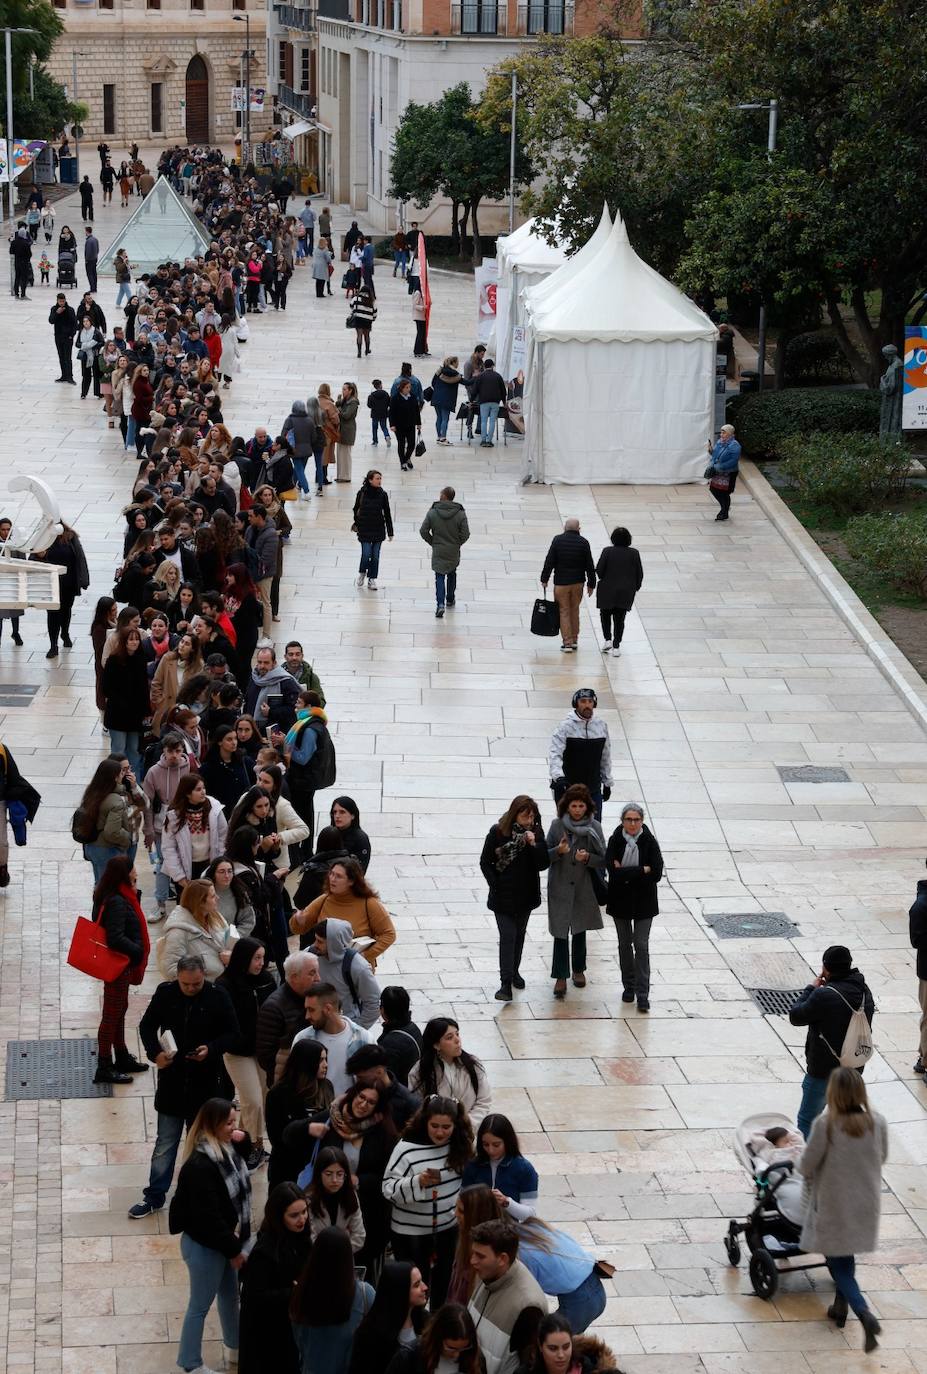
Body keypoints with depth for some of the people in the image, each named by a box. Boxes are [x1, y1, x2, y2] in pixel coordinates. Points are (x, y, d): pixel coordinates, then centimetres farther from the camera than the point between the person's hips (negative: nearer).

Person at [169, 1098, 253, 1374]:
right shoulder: (200, 1166, -30)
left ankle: (235, 1348, 44)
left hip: (226, 1240, 9)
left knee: (230, 1295, 25)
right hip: (204, 1245, -9)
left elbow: (245, 1158, 24)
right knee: (200, 1306, 5)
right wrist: (233, 1249, -19)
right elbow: (208, 1216, -27)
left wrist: (243, 1140, 1)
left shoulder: (227, 1149, -2)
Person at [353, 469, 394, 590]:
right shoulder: (362, 493, -7)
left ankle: (372, 579, 18)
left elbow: (387, 514, 2)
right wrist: (356, 523, 5)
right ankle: (362, 573, 23)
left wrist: (390, 532, 2)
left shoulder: (382, 494, -3)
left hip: (378, 530, 2)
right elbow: (356, 509, 7)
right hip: (364, 530, -2)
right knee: (366, 554, -6)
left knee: (375, 556, 5)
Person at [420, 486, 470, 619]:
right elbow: (465, 534, -11)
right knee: (452, 574, 24)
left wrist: (432, 542, 6)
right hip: (454, 552, 2)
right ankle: (450, 599, 39)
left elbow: (423, 531, -10)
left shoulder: (433, 512, -11)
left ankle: (440, 604, -15)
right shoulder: (460, 514, -11)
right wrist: (457, 543, 7)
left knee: (439, 577, 2)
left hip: (438, 551, -1)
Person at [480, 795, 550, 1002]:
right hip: (503, 896, -3)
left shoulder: (536, 833, -5)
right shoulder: (498, 832, -12)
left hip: (526, 895, 3)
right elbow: (485, 862, -4)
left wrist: (534, 844, -22)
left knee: (519, 934, 18)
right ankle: (506, 983, -11)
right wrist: (495, 884, -10)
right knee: (507, 936, -9)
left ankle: (514, 971, 36)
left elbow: (544, 864, -8)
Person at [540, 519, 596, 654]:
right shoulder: (583, 543, -5)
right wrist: (591, 584, 7)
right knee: (575, 611, 16)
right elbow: (589, 565, -2)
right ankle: (574, 640, 23)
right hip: (578, 582, 2)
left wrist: (544, 579, 2)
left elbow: (549, 562, -7)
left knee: (564, 612, 5)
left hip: (561, 582, -2)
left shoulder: (557, 540, -8)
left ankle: (567, 642, 2)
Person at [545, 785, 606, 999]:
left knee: (579, 930, 16)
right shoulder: (557, 825, -6)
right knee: (560, 932, -4)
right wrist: (558, 851, -23)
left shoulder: (594, 827, -6)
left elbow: (603, 860, -3)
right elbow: (545, 855, -3)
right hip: (560, 887, -1)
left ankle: (578, 969, 34)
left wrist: (587, 857, -23)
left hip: (583, 887, 1)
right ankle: (560, 977, 0)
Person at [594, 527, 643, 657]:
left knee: (605, 614, 18)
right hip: (626, 592, 2)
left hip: (608, 590, -2)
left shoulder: (607, 551, -12)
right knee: (619, 618, 8)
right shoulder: (634, 553, -5)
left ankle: (608, 639, 7)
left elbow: (599, 570, -10)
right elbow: (639, 573, -1)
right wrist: (636, 587, 14)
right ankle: (616, 646, 7)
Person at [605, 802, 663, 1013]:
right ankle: (629, 986, 29)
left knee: (641, 945, -6)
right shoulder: (615, 841, -8)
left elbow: (656, 874, -16)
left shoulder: (649, 842, -10)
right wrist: (642, 870, -20)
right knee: (625, 943, 14)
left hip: (643, 901, -2)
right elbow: (613, 871, -19)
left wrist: (626, 873, -18)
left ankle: (642, 994, -4)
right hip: (620, 900, 2)